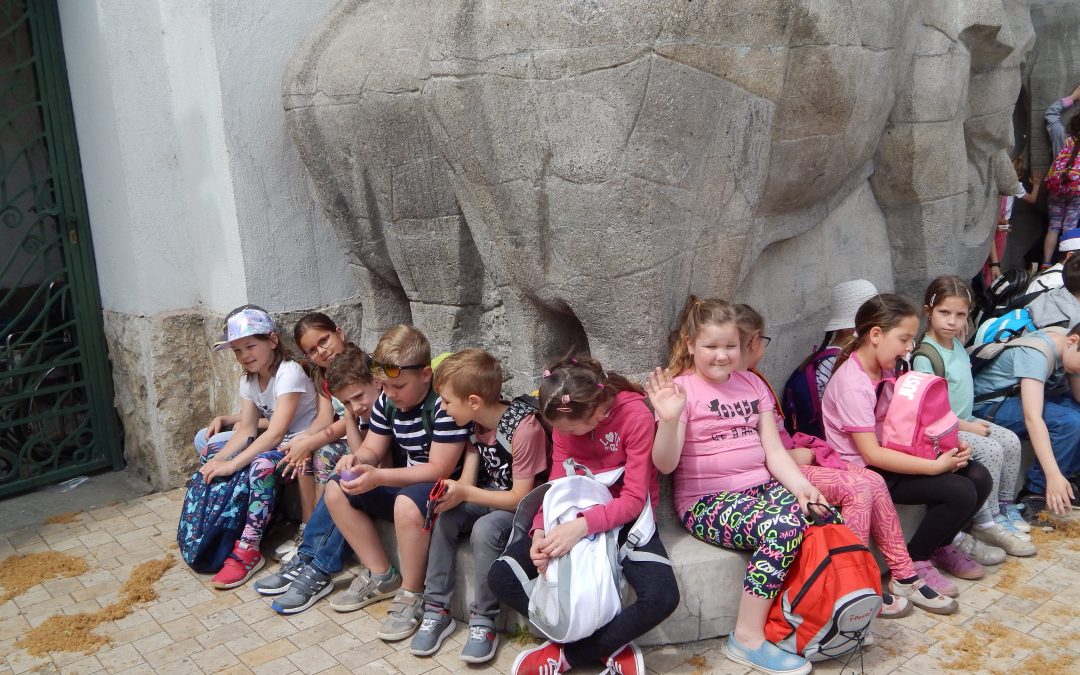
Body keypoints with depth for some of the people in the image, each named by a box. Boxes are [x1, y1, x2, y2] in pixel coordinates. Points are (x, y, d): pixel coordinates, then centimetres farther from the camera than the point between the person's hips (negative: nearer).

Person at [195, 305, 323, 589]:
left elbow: (276, 434, -28)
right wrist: (219, 459, -19)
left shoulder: (289, 373, -21)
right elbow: (246, 430, -1)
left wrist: (231, 464, -31)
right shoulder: (248, 379, 5)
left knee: (262, 464, -35)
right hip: (274, 443, 9)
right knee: (210, 454, -1)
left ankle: (248, 549, -27)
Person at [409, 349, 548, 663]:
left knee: (485, 529, -32)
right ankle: (437, 610, -6)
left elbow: (521, 497, -23)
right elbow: (467, 479, -3)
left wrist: (464, 493, -25)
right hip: (490, 498, 8)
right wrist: (449, 493, -25)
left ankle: (484, 620, -15)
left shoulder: (524, 428, -26)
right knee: (443, 516, -16)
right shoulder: (477, 422, -2)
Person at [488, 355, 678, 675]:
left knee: (662, 597, -31)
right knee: (501, 576, -14)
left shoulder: (636, 416, -22)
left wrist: (582, 527, -36)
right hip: (573, 517, 4)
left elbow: (634, 498, -22)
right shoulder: (564, 420, -5)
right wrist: (540, 531, -23)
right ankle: (611, 646, -12)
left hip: (625, 516, -4)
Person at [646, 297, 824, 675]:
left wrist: (801, 486, -9)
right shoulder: (681, 389, -6)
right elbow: (665, 464, -15)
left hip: (762, 486, 6)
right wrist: (669, 420, -33)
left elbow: (774, 449, 8)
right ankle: (748, 638, -17)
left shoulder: (752, 384, 12)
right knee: (784, 525, -31)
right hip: (707, 501, -6)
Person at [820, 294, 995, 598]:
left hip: (890, 454, 9)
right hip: (864, 471, -9)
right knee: (960, 492, -19)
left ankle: (942, 544, 20)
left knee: (978, 477, -2)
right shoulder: (853, 385, -23)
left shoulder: (884, 369, 6)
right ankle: (914, 563, 0)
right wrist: (935, 466, -24)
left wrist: (948, 445, -5)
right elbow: (871, 453, -26)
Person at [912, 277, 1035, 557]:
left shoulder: (956, 343, 6)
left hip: (966, 421, 9)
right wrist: (967, 427, -15)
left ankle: (1003, 505, 16)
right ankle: (986, 522, -9)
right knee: (991, 450, -21)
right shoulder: (924, 356, -21)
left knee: (1011, 441, -1)